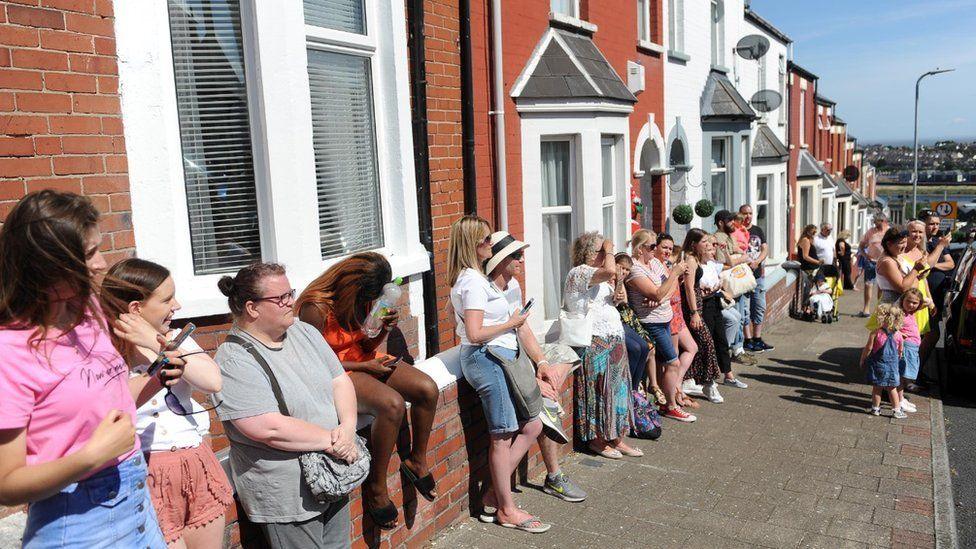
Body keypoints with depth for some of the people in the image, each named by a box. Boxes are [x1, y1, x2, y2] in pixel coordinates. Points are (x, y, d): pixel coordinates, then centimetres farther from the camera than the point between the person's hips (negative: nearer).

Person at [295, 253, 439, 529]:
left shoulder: (364, 299, -1)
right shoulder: (316, 308, -22)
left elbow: (366, 346, 9)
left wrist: (384, 329, -12)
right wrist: (365, 367, -17)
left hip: (363, 361, 7)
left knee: (427, 389, -14)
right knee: (392, 403, -33)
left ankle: (417, 459, 9)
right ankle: (376, 487, -15)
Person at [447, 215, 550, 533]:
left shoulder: (469, 277, 15)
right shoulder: (474, 281, -15)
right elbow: (475, 334, -22)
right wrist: (512, 323, -10)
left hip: (498, 359, 11)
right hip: (487, 358, -11)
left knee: (531, 427, 13)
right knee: (503, 437, -2)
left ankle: (494, 494, 20)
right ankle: (507, 510, 11)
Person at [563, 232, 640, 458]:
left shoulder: (596, 276, 19)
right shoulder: (579, 272, -13)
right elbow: (610, 271, -30)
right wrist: (609, 250, -12)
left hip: (613, 340, 10)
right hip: (595, 342, -10)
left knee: (615, 388, 10)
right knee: (598, 390, -3)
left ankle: (615, 438, 18)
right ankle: (596, 439, 9)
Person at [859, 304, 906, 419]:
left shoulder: (875, 333, -16)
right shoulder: (899, 335, -7)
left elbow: (868, 349, -11)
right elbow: (900, 352, 5)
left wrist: (862, 360, 3)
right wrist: (897, 361, 23)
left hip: (877, 364, -2)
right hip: (892, 365, 2)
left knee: (877, 388, 10)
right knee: (892, 389, 13)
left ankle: (875, 408, 18)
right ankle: (896, 410, 20)